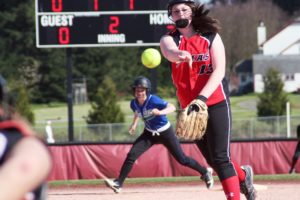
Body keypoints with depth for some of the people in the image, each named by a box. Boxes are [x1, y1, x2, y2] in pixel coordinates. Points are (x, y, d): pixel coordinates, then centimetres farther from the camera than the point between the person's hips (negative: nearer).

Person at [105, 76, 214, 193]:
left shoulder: (153, 100, -27)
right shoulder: (134, 103, -9)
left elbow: (172, 107, -39)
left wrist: (160, 112, -57)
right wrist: (134, 124, -1)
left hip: (165, 132, -5)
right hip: (149, 133, 5)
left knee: (181, 159, 3)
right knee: (131, 155, -13)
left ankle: (205, 172, 26)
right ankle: (118, 184, -10)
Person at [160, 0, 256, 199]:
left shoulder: (212, 38, -3)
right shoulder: (169, 39, -2)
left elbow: (219, 71, -14)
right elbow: (170, 52, -27)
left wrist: (202, 98, -29)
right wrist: (181, 54, -53)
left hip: (216, 103, -3)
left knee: (220, 158, -12)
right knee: (213, 160, 13)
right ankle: (243, 175, 41)